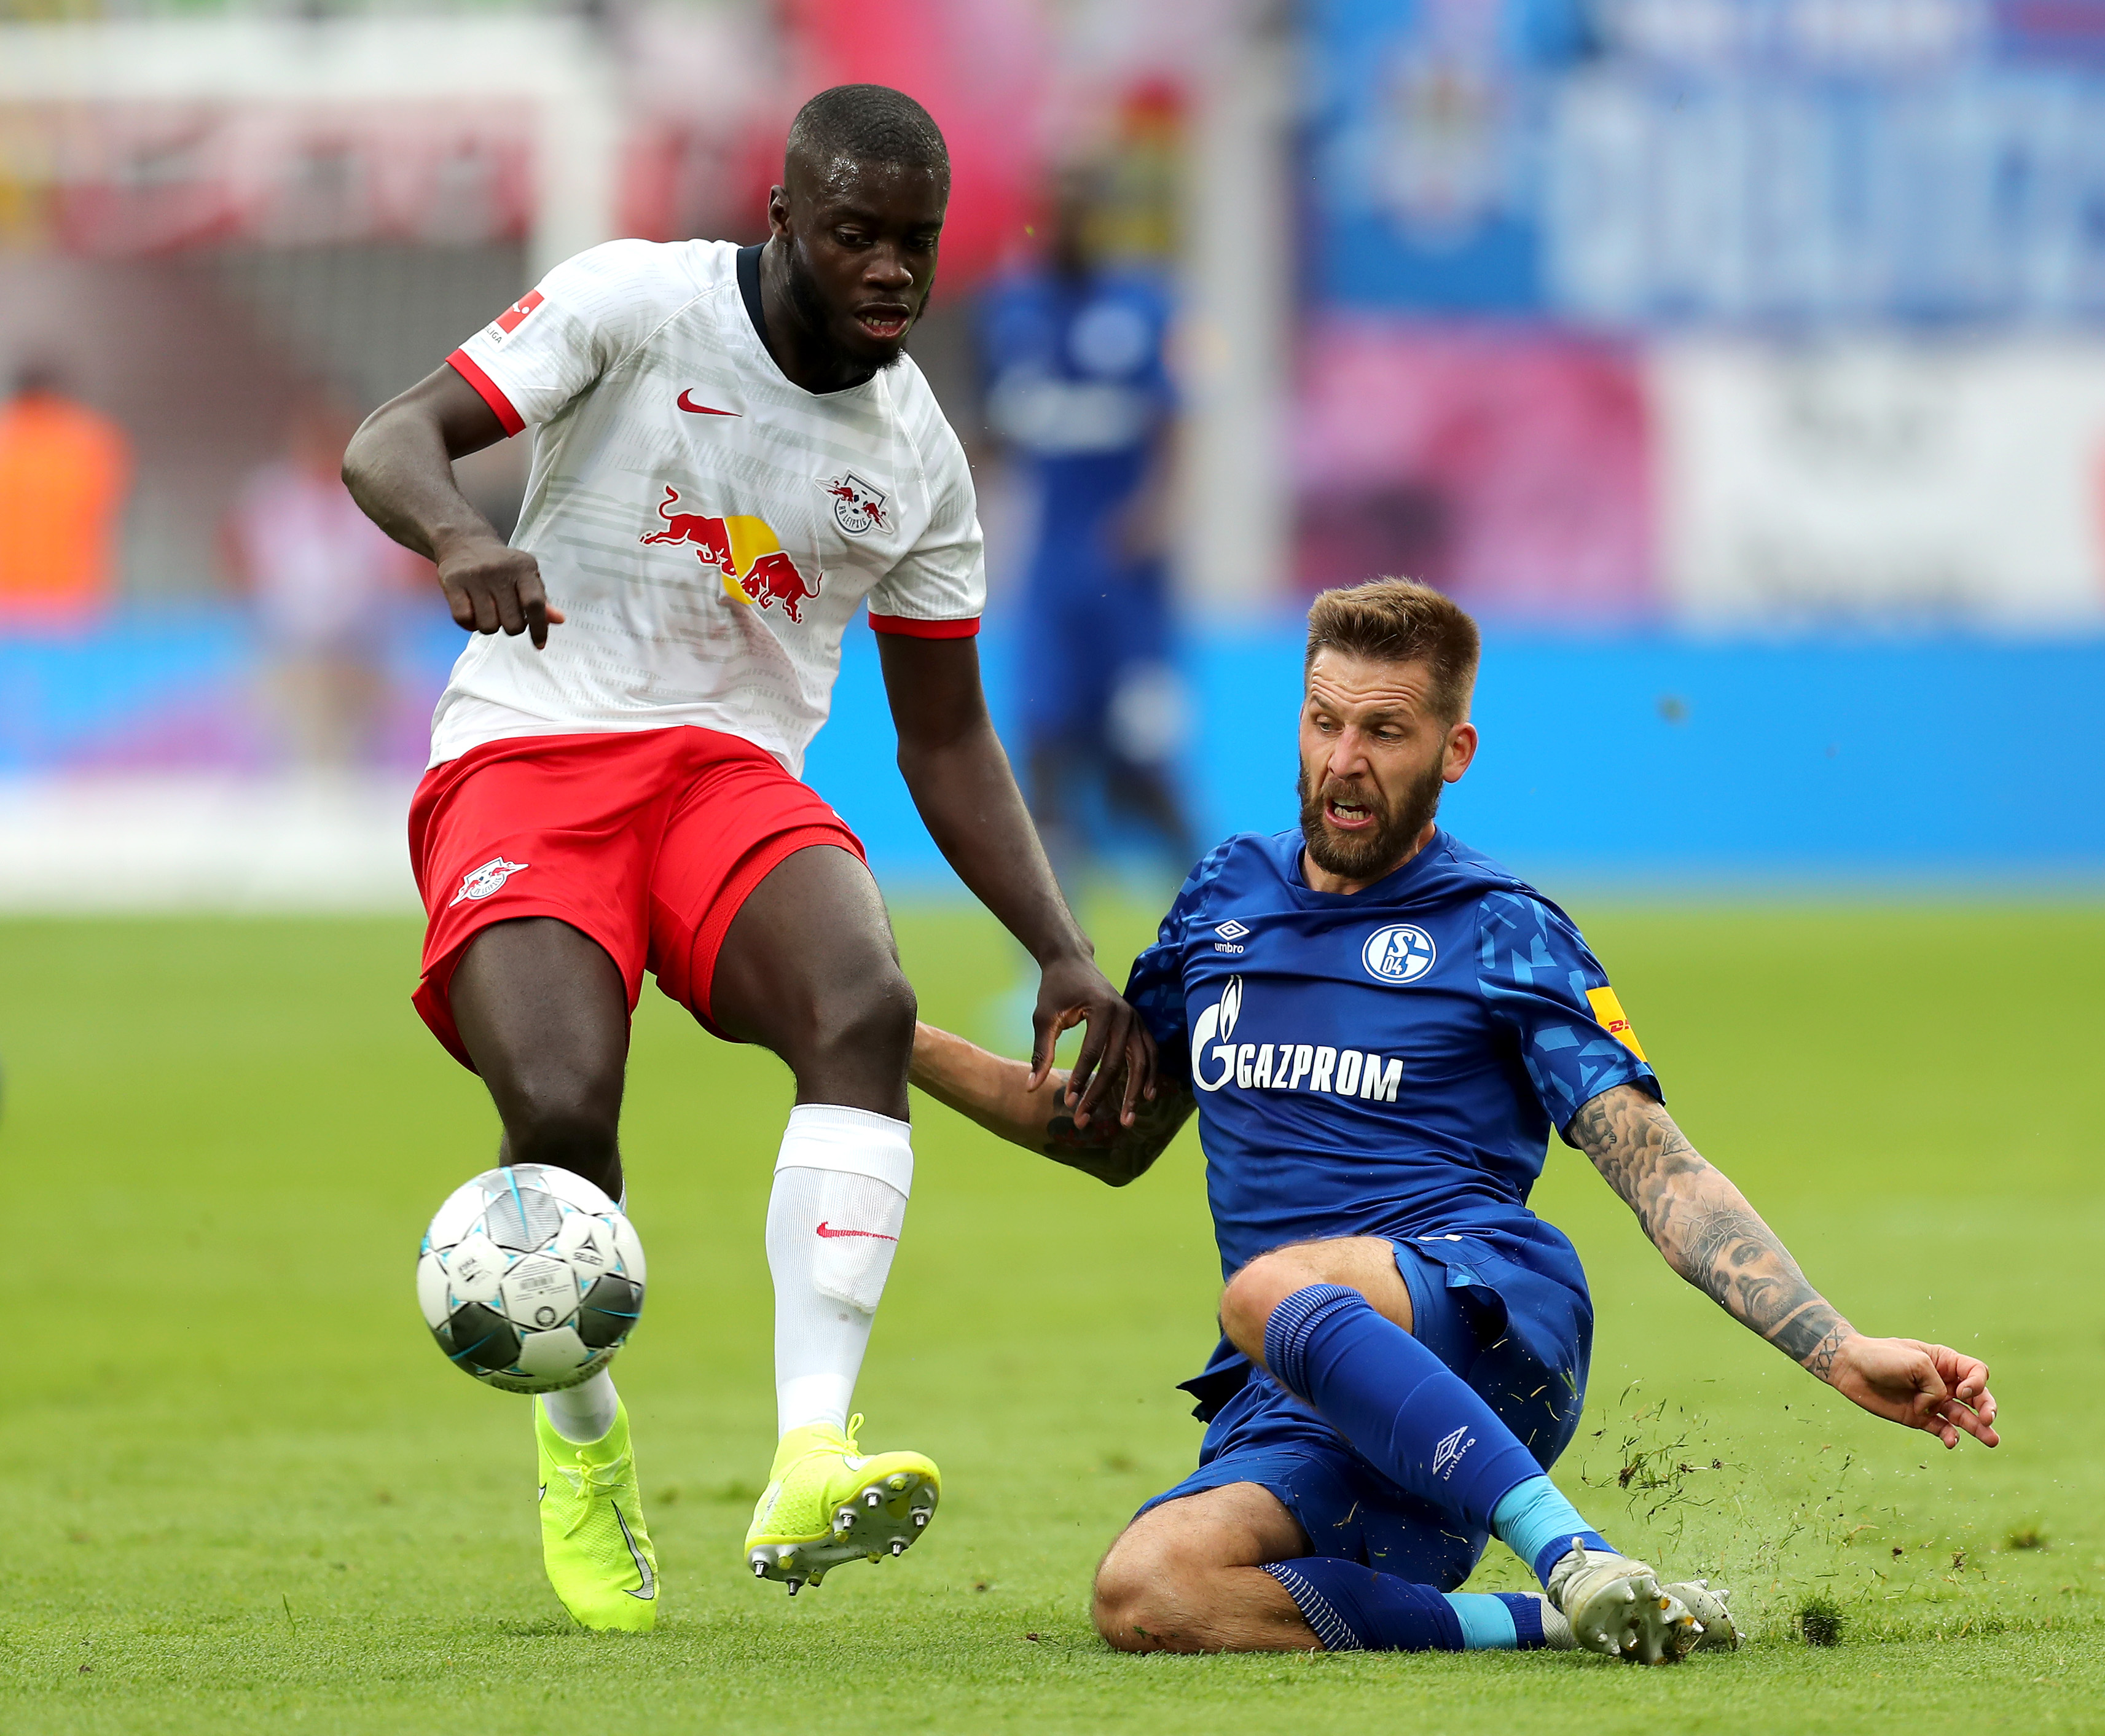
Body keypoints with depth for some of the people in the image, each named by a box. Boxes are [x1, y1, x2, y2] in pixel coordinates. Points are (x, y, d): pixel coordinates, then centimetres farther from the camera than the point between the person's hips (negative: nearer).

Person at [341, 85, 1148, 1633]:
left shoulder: (917, 457, 10)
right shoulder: (635, 302, -2)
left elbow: (946, 738, 17)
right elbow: (392, 443, -9)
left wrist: (1064, 953, 5)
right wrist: (460, 538, -34)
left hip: (734, 776, 3)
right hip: (526, 756, -3)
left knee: (867, 1011, -30)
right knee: (562, 1109, -27)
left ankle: (810, 1467, -41)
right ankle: (586, 1458, 4)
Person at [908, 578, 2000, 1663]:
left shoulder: (1504, 932, 7)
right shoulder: (1228, 895, 21)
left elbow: (1663, 1175, 0)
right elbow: (1114, 1138, 32)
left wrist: (1842, 1355, -12)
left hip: (1492, 1316, -4)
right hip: (1292, 1411, 4)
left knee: (1274, 1294, -40)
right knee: (1144, 1595, -29)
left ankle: (1580, 1565, -43)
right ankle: (1561, 1622, -26)